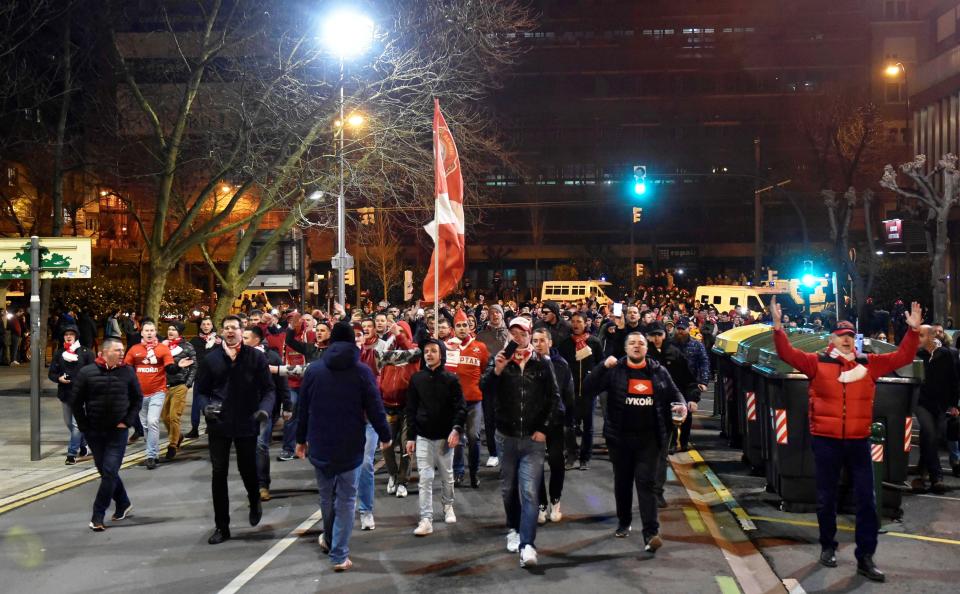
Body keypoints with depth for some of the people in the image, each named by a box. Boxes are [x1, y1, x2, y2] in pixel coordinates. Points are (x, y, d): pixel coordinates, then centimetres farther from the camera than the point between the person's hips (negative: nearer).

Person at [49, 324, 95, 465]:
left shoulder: (85, 352, -3)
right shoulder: (59, 353, 8)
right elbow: (51, 373, 9)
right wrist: (59, 378, -10)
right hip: (64, 393, 5)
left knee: (76, 424, -9)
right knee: (69, 423, 15)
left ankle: (72, 454, -6)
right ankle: (82, 444, 35)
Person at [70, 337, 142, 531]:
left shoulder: (128, 372, -3)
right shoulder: (87, 372, -5)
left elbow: (137, 398, 7)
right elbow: (76, 401, 0)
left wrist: (127, 421, -2)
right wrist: (84, 427, -3)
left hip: (117, 431, -1)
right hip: (94, 432, 1)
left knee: (110, 472, -8)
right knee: (105, 471, 12)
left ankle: (98, 515, -1)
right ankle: (123, 504, 31)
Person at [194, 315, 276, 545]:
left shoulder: (256, 357, -3)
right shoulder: (211, 358, 3)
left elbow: (268, 389, -3)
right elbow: (201, 389, 10)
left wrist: (264, 408, -21)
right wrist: (206, 406, -10)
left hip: (247, 424, -2)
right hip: (219, 425, 2)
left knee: (247, 469, 10)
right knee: (219, 474, 3)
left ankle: (254, 502, 43)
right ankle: (222, 526, 13)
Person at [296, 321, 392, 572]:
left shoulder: (313, 370, -1)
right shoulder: (362, 371, -9)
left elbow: (303, 408, 5)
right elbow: (375, 408, -8)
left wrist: (301, 439, 16)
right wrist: (385, 436, 7)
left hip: (319, 445, 3)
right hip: (350, 446, -3)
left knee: (326, 495, 20)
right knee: (346, 499, 3)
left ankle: (329, 540, 40)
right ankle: (339, 555, -1)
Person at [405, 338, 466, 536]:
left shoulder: (451, 379, -2)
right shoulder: (416, 379, 3)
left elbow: (460, 407, -5)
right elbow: (411, 409, 6)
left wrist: (456, 429, -20)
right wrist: (410, 436, 2)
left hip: (445, 436, -1)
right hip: (423, 437, 1)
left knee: (447, 475, 13)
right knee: (425, 478, -5)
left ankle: (448, 506, 36)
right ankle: (426, 520, -6)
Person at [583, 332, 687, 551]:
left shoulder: (658, 371, 6)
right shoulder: (615, 370, 1)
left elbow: (674, 393, 16)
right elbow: (589, 387, -8)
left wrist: (680, 404, -5)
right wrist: (603, 366, -19)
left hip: (649, 438, -1)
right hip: (620, 437, 1)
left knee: (646, 482, -8)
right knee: (622, 482, 14)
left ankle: (651, 533, -12)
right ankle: (624, 523, 32)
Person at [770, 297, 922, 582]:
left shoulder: (869, 364, 5)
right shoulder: (817, 362, -1)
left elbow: (902, 357, 4)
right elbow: (787, 353, -10)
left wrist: (913, 330, -7)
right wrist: (778, 326, -23)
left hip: (858, 441, 2)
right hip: (825, 441, -2)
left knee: (866, 500, 1)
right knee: (826, 498, 10)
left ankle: (865, 558, 8)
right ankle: (828, 547, 27)